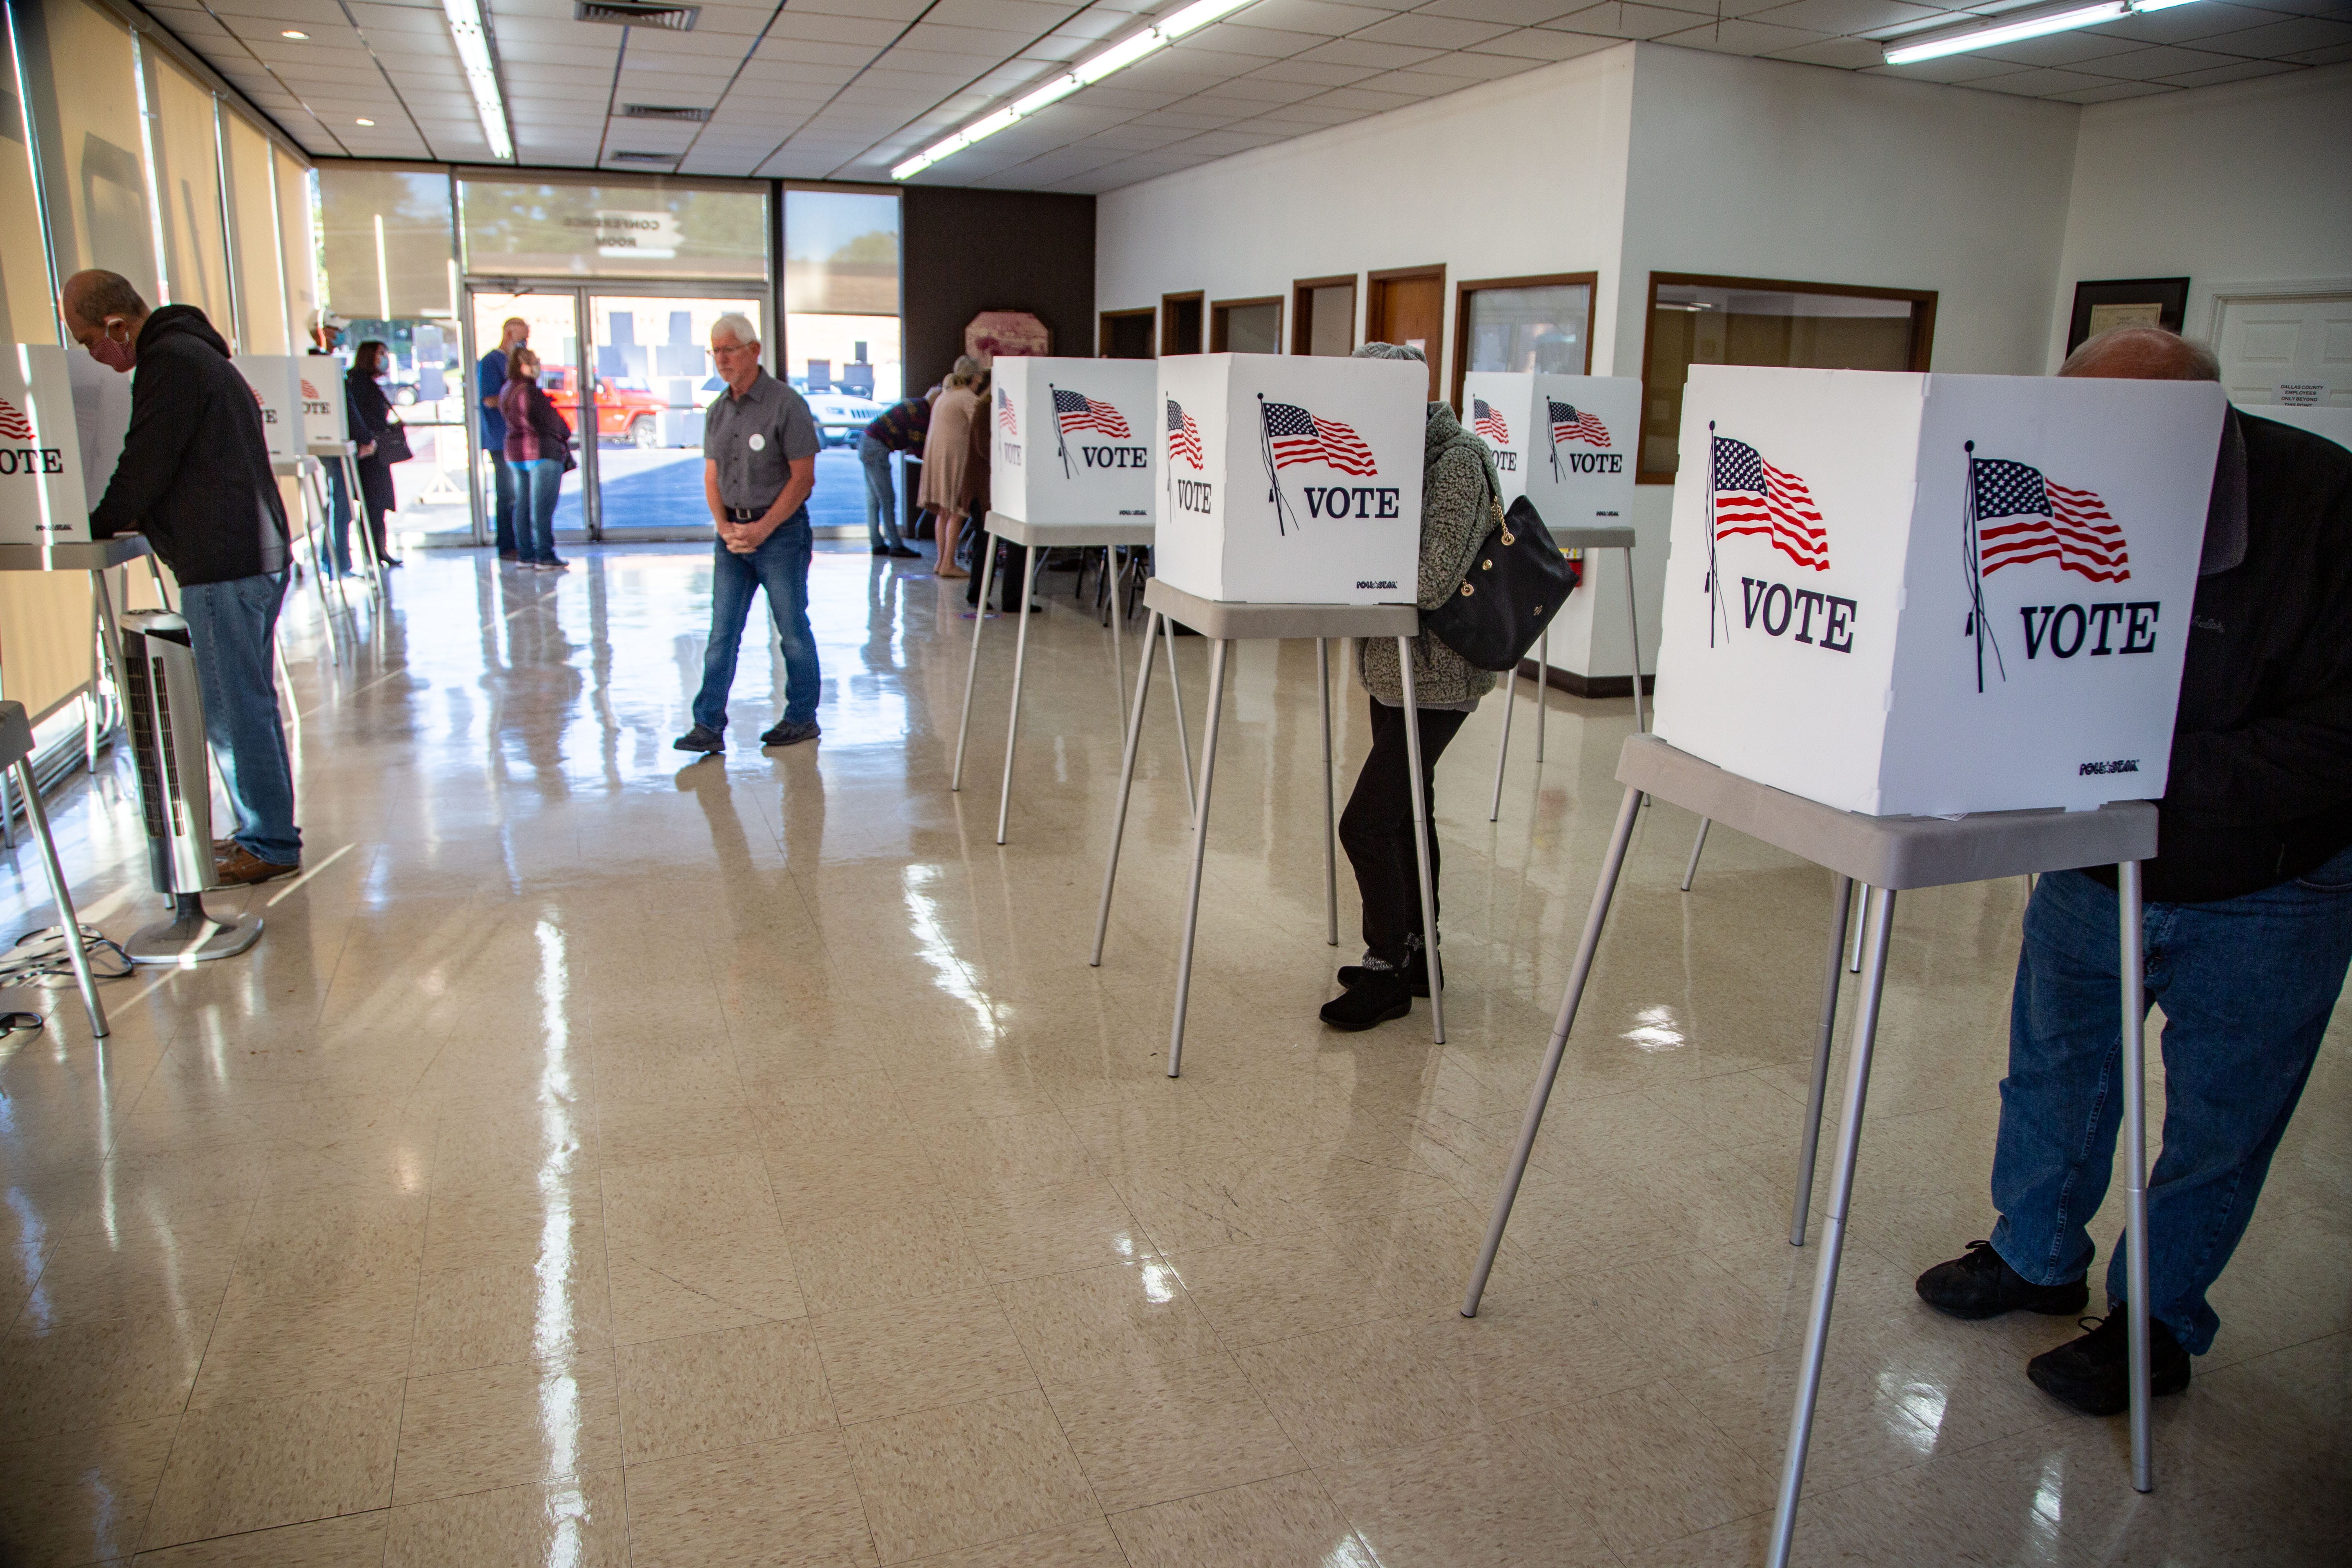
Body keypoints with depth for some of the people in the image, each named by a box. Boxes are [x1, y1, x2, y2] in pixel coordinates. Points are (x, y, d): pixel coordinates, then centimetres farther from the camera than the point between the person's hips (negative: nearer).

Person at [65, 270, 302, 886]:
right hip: (255, 552, 11)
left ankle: (269, 844, 1)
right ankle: (266, 831, 22)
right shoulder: (194, 352, 21)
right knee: (248, 702, 15)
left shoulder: (169, 363, -12)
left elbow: (146, 465, -12)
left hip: (223, 565, -11)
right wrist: (134, 519, 18)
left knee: (235, 708, -5)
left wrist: (99, 526, 5)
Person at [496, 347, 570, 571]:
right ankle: (545, 557, -4)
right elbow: (552, 420, -12)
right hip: (542, 452, -9)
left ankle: (524, 555, 13)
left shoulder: (506, 391, 10)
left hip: (515, 453, 9)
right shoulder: (531, 392, -16)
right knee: (543, 507, -5)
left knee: (522, 506, 11)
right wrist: (565, 435, 7)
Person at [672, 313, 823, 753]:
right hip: (732, 532, 6)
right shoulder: (718, 410, 11)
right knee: (722, 630, 3)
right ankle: (709, 726, 4)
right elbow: (712, 476, 13)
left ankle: (802, 718, 16)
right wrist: (724, 525, -4)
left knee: (793, 629, 3)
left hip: (780, 530, -6)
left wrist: (763, 528, -15)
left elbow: (803, 478, -11)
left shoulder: (786, 403, -9)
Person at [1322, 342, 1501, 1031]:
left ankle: (1387, 968, 7)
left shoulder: (1458, 463, -17)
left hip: (1435, 675, -9)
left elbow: (1435, 579, -26)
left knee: (1365, 822, -8)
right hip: (1395, 665, 9)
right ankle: (1417, 953, 30)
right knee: (1405, 812, 16)